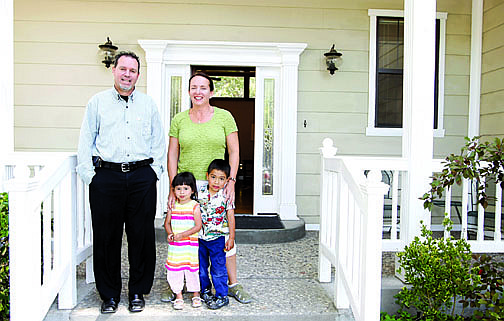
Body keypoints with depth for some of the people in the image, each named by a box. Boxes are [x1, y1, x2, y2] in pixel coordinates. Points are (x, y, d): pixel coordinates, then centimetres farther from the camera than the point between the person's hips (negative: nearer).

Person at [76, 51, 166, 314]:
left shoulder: (148, 104, 13)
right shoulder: (98, 102, 9)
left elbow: (159, 142, 14)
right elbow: (85, 142, 8)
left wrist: (154, 171, 4)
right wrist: (89, 174, -1)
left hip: (142, 177, 1)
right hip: (106, 177, -1)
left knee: (142, 236, 3)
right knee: (107, 237, 3)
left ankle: (138, 292, 19)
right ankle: (110, 294, 19)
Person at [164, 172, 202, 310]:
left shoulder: (194, 206, -7)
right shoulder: (173, 205, 6)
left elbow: (198, 226, -11)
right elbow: (167, 223, 13)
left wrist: (182, 235, -18)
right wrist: (170, 234, -7)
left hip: (190, 244, -4)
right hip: (175, 246, 4)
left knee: (192, 269, 3)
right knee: (174, 271, 5)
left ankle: (196, 295, 22)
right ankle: (178, 296, 21)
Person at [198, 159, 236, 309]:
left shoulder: (226, 196, -11)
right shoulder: (200, 193, -3)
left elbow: (230, 217, -7)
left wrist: (231, 238, -8)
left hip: (217, 237, -4)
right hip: (200, 237, 4)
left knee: (218, 268, 2)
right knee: (201, 267, 16)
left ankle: (222, 296, 16)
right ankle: (205, 290, 35)